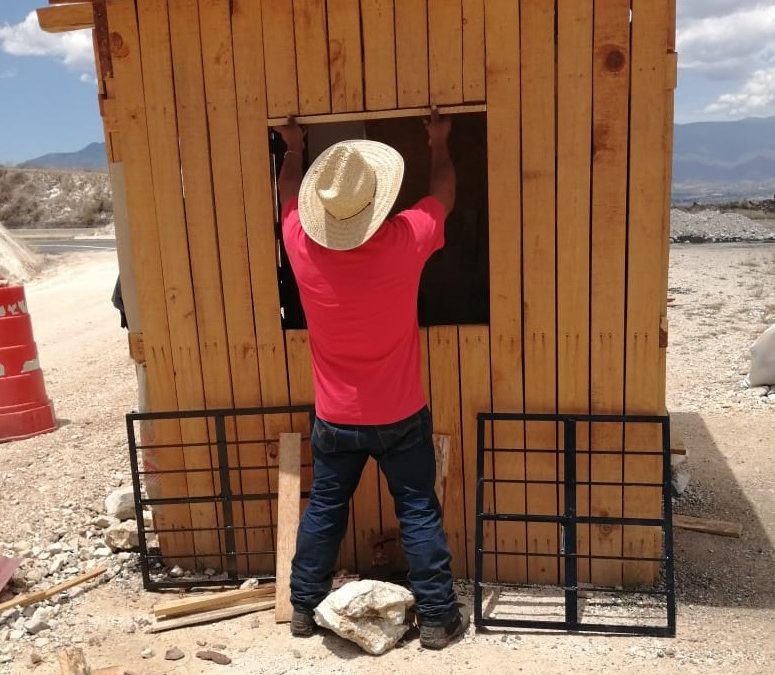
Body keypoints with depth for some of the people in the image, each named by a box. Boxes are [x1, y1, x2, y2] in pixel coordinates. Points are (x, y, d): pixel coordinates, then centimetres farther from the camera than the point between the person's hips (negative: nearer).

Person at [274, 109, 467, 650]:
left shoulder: (303, 246, -14)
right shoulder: (405, 241, -20)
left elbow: (290, 194, 10)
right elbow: (444, 195, 2)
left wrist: (294, 148, 28)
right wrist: (440, 143, 19)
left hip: (334, 419, 2)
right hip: (401, 417, -2)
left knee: (323, 511, 17)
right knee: (419, 514, 10)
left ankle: (304, 607, 31)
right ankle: (438, 617, 21)